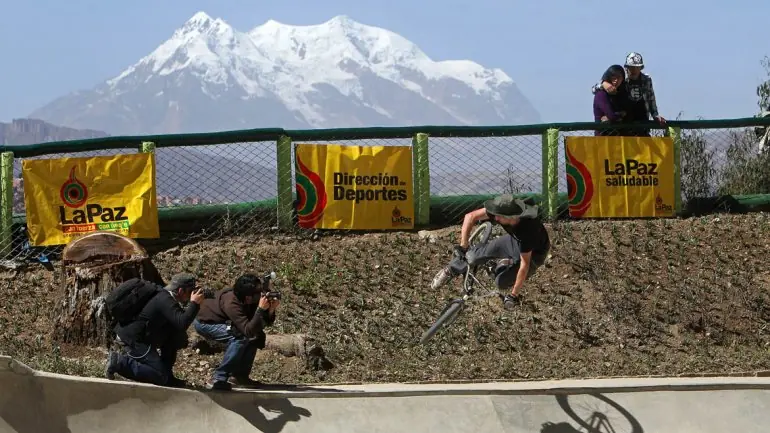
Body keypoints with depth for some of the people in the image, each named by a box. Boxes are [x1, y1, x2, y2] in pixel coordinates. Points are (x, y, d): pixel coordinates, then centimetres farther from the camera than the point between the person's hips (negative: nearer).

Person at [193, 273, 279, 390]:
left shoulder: (252, 302, -15)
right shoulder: (232, 304, -37)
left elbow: (265, 323, -9)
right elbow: (248, 331, -42)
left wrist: (271, 310, -28)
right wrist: (261, 309, -47)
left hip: (220, 322, 9)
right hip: (204, 322, -9)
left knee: (258, 336, -1)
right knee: (241, 336, -29)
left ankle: (239, 376, 3)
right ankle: (218, 380, -24)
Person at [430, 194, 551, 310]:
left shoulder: (526, 231, -43)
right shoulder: (500, 210, -30)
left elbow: (524, 265, -34)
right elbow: (470, 216, -21)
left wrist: (514, 295, -28)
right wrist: (463, 246, -24)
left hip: (535, 252, -5)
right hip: (515, 239, 5)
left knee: (502, 282, -18)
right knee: (480, 251, -9)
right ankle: (450, 271, 15)